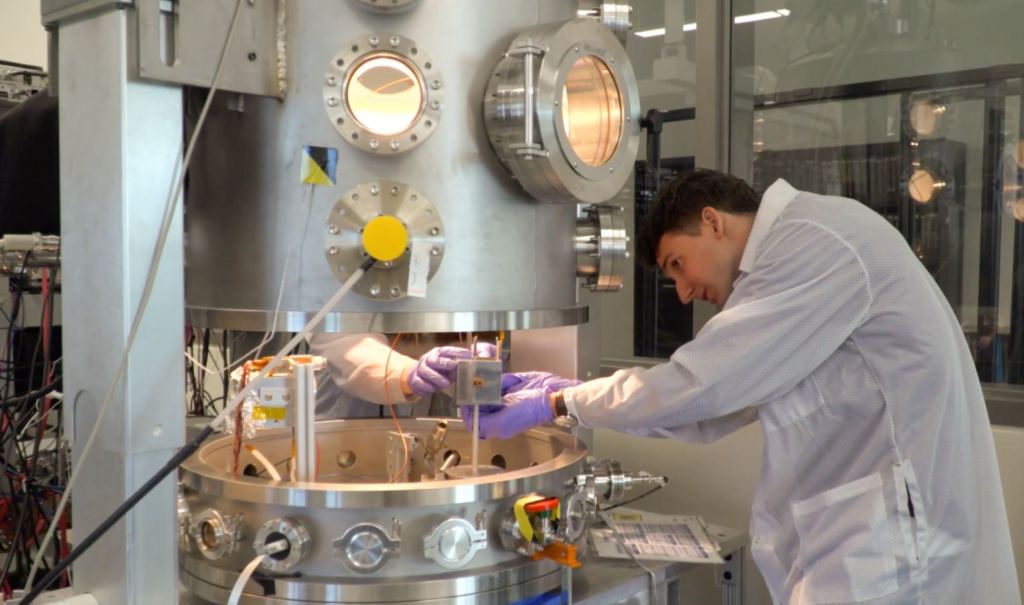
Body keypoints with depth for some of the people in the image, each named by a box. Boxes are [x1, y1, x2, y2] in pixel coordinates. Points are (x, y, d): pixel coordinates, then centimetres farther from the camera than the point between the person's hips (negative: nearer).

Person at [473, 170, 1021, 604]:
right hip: (856, 544, 9)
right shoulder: (795, 257, 19)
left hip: (888, 551, -9)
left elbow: (699, 384, -17)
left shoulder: (816, 242, -13)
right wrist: (564, 392, 11)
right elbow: (710, 404, 17)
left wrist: (556, 406, -5)